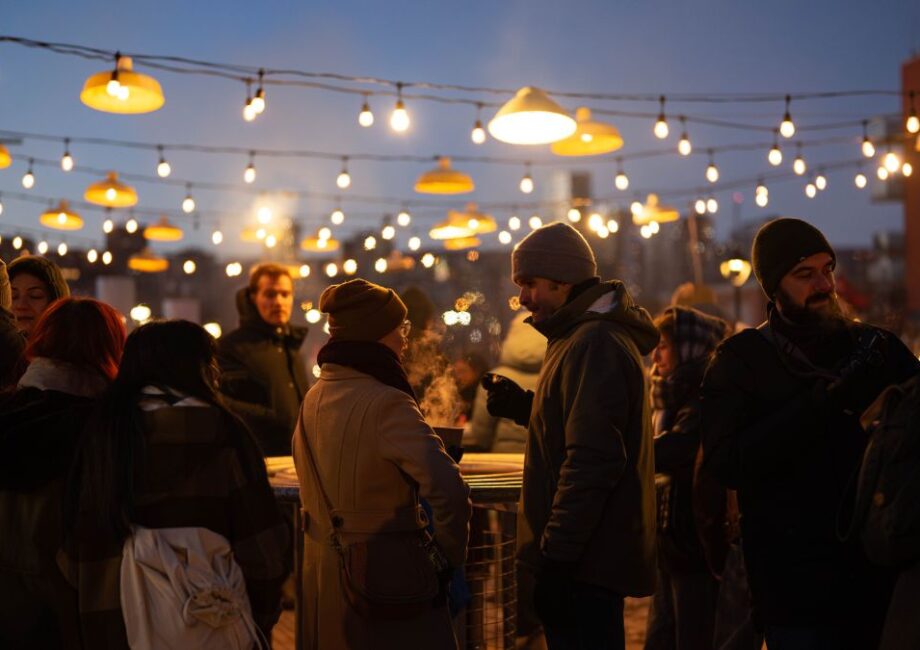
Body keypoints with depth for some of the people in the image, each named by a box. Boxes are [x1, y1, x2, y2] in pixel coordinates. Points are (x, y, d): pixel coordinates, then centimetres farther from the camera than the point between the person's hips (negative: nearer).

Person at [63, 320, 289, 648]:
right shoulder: (221, 431, -11)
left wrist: (97, 613, 15)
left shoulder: (100, 430, -3)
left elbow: (76, 550, 2)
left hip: (111, 624, 3)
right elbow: (259, 547, -11)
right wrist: (262, 621, 1)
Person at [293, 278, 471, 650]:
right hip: (386, 573, -8)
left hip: (322, 571, 8)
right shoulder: (387, 403, -20)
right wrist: (450, 556, -14)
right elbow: (448, 489, -29)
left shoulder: (313, 399, 5)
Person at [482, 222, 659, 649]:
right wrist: (523, 406, 9)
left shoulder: (594, 345, -18)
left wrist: (556, 556, -22)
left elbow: (592, 461, -24)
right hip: (593, 554, 11)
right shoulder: (593, 336, 15)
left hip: (585, 562, -11)